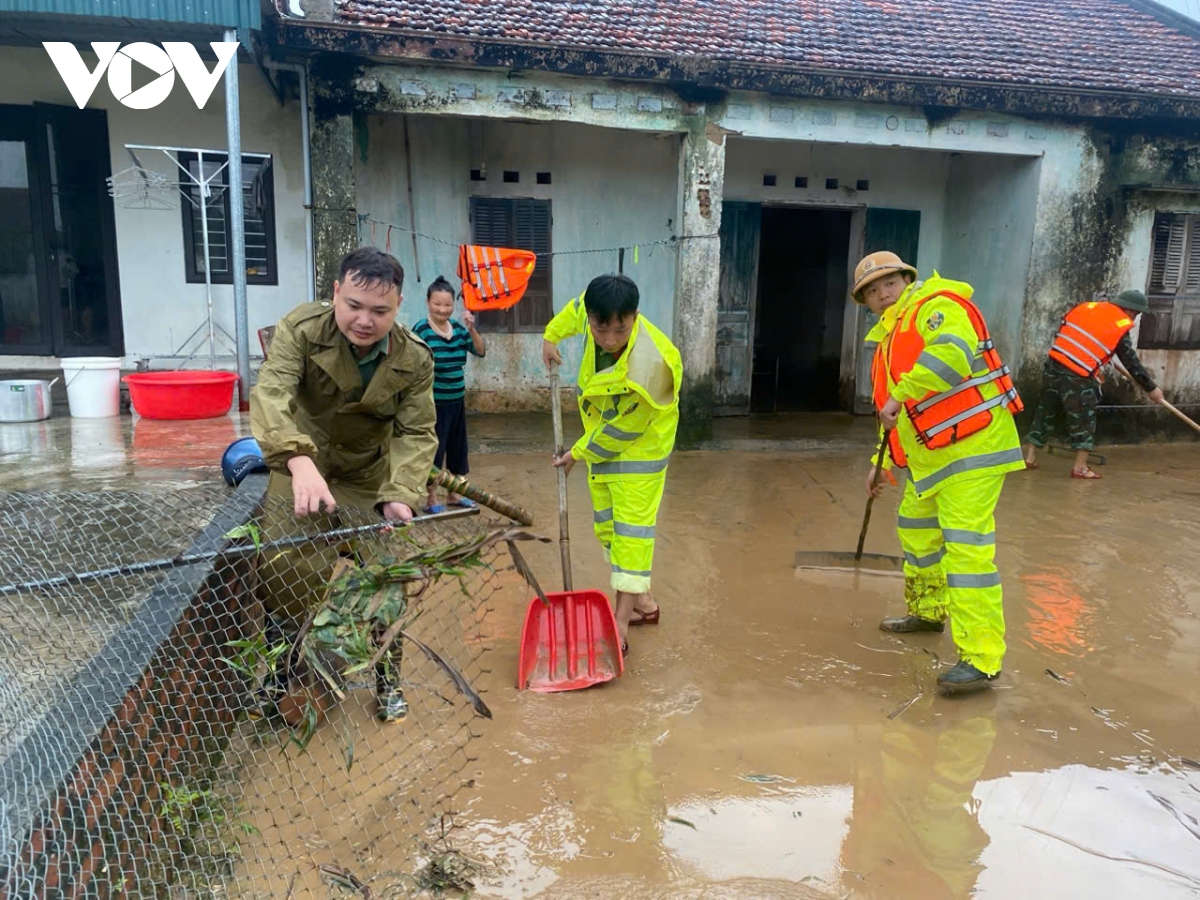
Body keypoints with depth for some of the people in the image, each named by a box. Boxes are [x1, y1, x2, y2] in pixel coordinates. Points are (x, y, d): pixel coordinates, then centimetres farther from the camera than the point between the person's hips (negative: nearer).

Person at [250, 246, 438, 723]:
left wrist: (400, 495, -34)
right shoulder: (301, 328, -22)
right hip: (300, 471, -1)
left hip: (370, 478, 2)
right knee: (289, 576, -8)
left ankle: (387, 678, 23)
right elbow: (271, 392, -36)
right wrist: (299, 460, -54)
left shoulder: (415, 359, -16)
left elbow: (416, 432, -16)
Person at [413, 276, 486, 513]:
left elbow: (481, 352, 0)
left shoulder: (458, 327, 4)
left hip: (457, 400, 7)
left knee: (458, 447, 15)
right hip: (433, 402, -7)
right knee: (434, 449, 1)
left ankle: (453, 494, 30)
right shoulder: (421, 330, -13)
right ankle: (431, 500, 15)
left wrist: (472, 329, -14)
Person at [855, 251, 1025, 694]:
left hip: (971, 445, -10)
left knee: (966, 547, -14)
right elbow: (899, 412, 26)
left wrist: (900, 393, -31)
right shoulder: (889, 338, 18)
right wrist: (882, 463, 26)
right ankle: (928, 609, 43)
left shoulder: (936, 306, -11)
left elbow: (950, 354, -34)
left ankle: (981, 660, -11)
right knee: (915, 528, 22)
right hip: (930, 454, 10)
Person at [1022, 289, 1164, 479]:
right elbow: (1132, 364, 3)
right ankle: (1080, 467, 7)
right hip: (1077, 377, -6)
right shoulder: (1121, 329, -3)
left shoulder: (1088, 306, 10)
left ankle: (1030, 457, 20)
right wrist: (1151, 388, 14)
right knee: (1084, 419, 7)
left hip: (1053, 365, 6)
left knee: (1046, 411, 16)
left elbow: (1063, 328, 19)